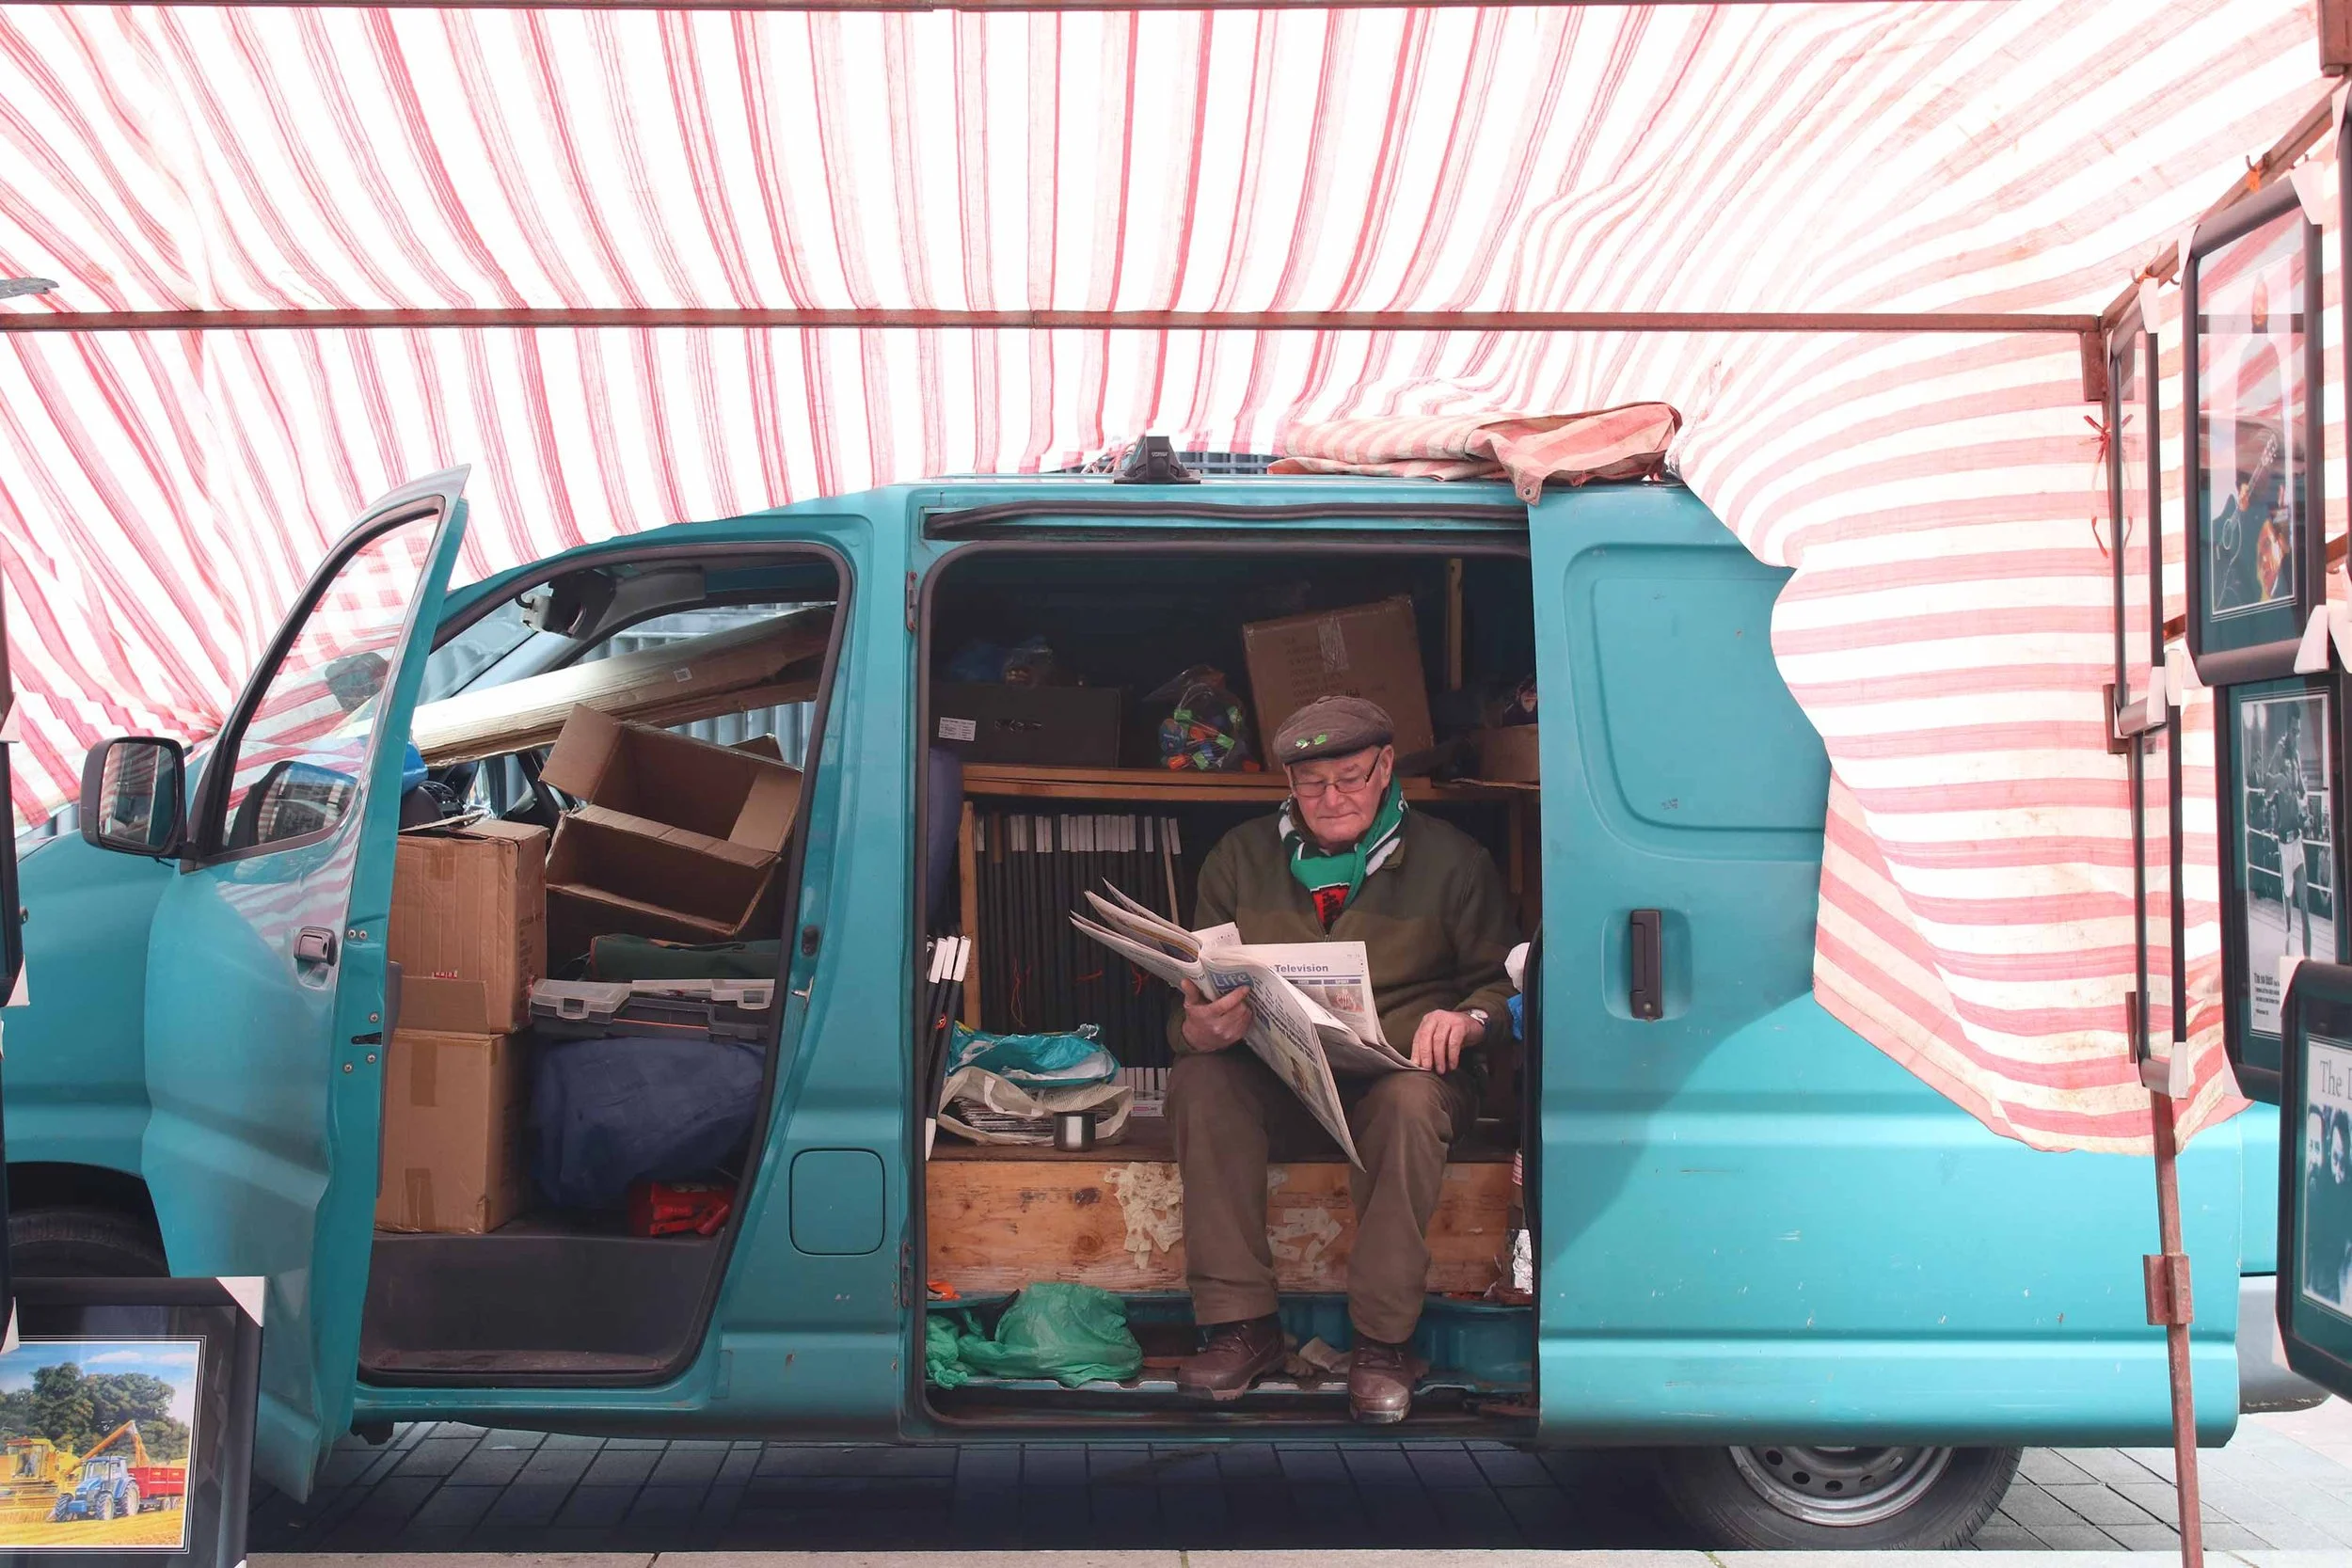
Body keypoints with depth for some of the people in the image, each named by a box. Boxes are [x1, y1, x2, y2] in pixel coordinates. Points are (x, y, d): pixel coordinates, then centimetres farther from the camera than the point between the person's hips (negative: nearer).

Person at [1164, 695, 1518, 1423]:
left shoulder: (1452, 861, 6)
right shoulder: (1241, 858, 10)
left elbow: (1504, 980, 7)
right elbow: (1197, 999, 8)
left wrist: (1468, 1020, -18)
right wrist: (1198, 1029, -18)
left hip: (1401, 1073, -2)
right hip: (1277, 1082, 2)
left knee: (1411, 1100, -38)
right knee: (1199, 1079, -30)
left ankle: (1382, 1341, -26)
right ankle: (1240, 1325, -25)